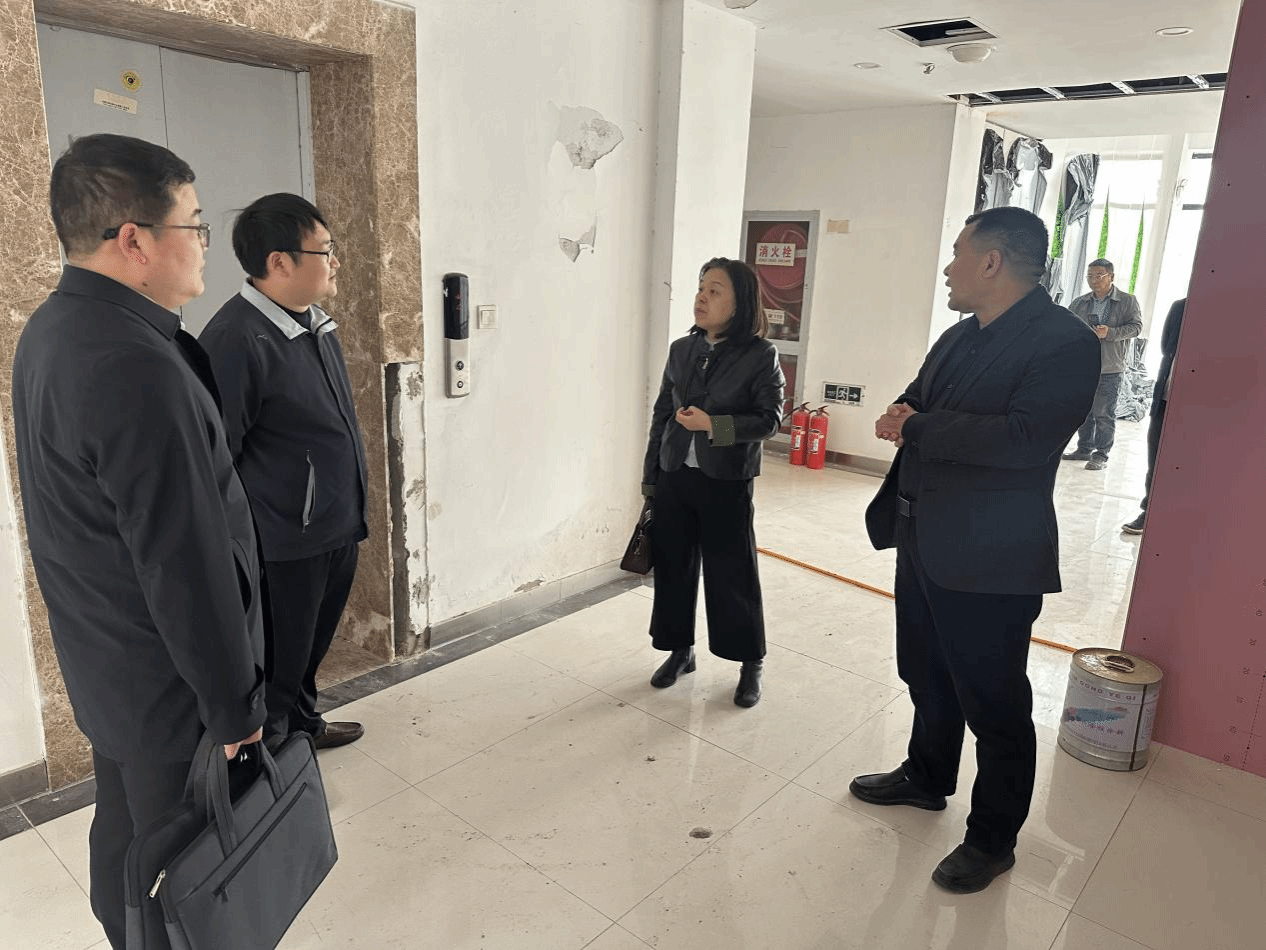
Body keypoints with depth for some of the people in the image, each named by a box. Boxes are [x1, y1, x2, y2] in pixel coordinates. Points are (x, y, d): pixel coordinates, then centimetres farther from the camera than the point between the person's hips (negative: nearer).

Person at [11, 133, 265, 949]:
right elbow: (186, 567, -25)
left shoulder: (50, 331, 4)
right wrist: (235, 706, -16)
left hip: (103, 667, 9)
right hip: (171, 686, -9)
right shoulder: (137, 368, -29)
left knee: (122, 839, 26)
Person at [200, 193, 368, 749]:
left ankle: (304, 725, 48)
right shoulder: (235, 340, -22)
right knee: (276, 668, 10)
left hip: (338, 533, 9)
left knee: (311, 648, 27)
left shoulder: (315, 320, 7)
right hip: (284, 550, -8)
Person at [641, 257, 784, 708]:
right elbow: (661, 414, 9)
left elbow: (769, 418, -9)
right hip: (675, 477, 4)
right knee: (673, 566, 11)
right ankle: (680, 650, 31)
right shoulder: (681, 350, 5)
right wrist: (650, 478, 9)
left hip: (727, 483, -4)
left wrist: (713, 425, -22)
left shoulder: (760, 355, -8)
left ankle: (751, 664, 23)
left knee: (732, 574, 4)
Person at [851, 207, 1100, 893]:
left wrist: (916, 429, -19)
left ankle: (992, 839, 27)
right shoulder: (960, 336, 11)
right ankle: (926, 778, 47)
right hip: (923, 542, 9)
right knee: (928, 680, 24)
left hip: (989, 561, -8)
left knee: (993, 705, 7)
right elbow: (914, 403, 19)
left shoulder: (1065, 342, -16)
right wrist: (900, 415, -6)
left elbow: (1025, 438, -29)